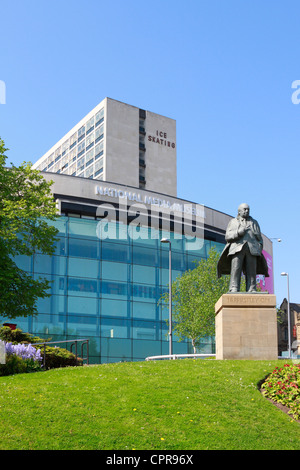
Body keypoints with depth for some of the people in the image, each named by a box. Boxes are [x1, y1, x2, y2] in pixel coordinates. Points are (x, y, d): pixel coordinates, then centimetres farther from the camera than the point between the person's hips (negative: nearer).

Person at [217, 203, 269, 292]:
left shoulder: (254, 222, 26)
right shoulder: (233, 222, 22)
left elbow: (259, 239, 20)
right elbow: (227, 236, 9)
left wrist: (259, 250, 3)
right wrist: (238, 233, -9)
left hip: (252, 250, 2)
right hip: (237, 249, -2)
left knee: (251, 271, -8)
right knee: (235, 270, -15)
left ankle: (252, 290, -11)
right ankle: (234, 290, -20)